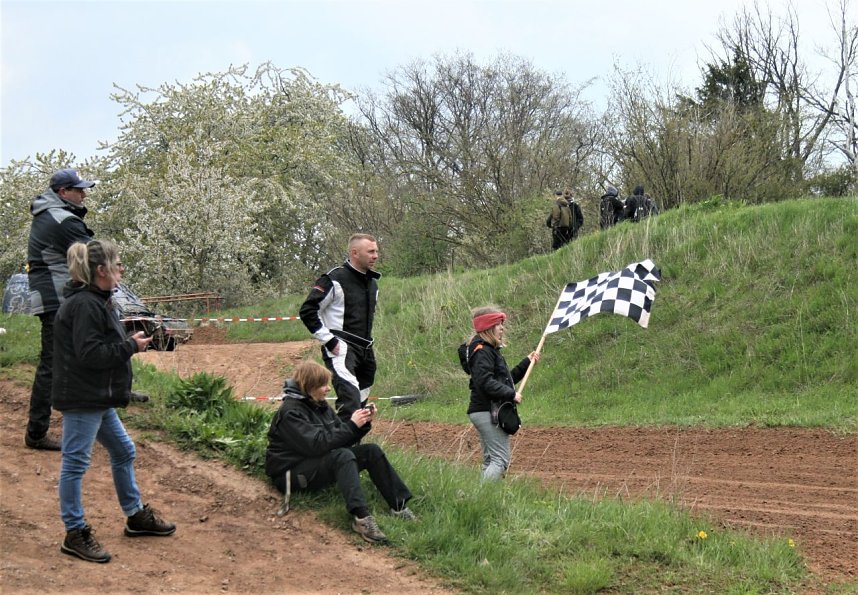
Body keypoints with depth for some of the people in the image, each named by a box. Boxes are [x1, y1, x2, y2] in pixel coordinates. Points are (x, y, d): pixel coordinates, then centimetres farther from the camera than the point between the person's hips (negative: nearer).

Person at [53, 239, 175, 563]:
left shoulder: (93, 302, 13)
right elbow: (90, 355, -24)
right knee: (76, 462, -1)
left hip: (98, 398, 11)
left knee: (123, 451, 19)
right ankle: (75, 534, 7)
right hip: (81, 399, -11)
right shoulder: (84, 306, -19)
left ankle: (136, 516, 32)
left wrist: (131, 341, 6)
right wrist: (131, 346, -15)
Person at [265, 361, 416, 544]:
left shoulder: (320, 405, 9)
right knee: (342, 455, -34)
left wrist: (363, 424, -8)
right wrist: (352, 425, -26)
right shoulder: (290, 412, -18)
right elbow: (316, 444, -28)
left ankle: (399, 506, -11)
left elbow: (341, 440, 9)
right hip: (293, 472, -9)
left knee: (372, 451, -7)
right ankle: (361, 518, -47)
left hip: (322, 463, 9)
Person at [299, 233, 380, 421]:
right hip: (341, 349, -9)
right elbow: (307, 311, -13)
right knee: (350, 400, -25)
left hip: (365, 350, 9)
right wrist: (328, 340, -15)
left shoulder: (372, 282, 16)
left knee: (361, 400, 10)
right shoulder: (334, 279, -10)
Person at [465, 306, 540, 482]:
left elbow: (506, 378, 25)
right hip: (487, 412, -11)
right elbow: (485, 381, -24)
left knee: (490, 460, 11)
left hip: (486, 412, 11)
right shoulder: (482, 351, -13)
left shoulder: (491, 350, 20)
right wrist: (511, 394, -21)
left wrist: (527, 362, 21)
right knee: (501, 460, -13)